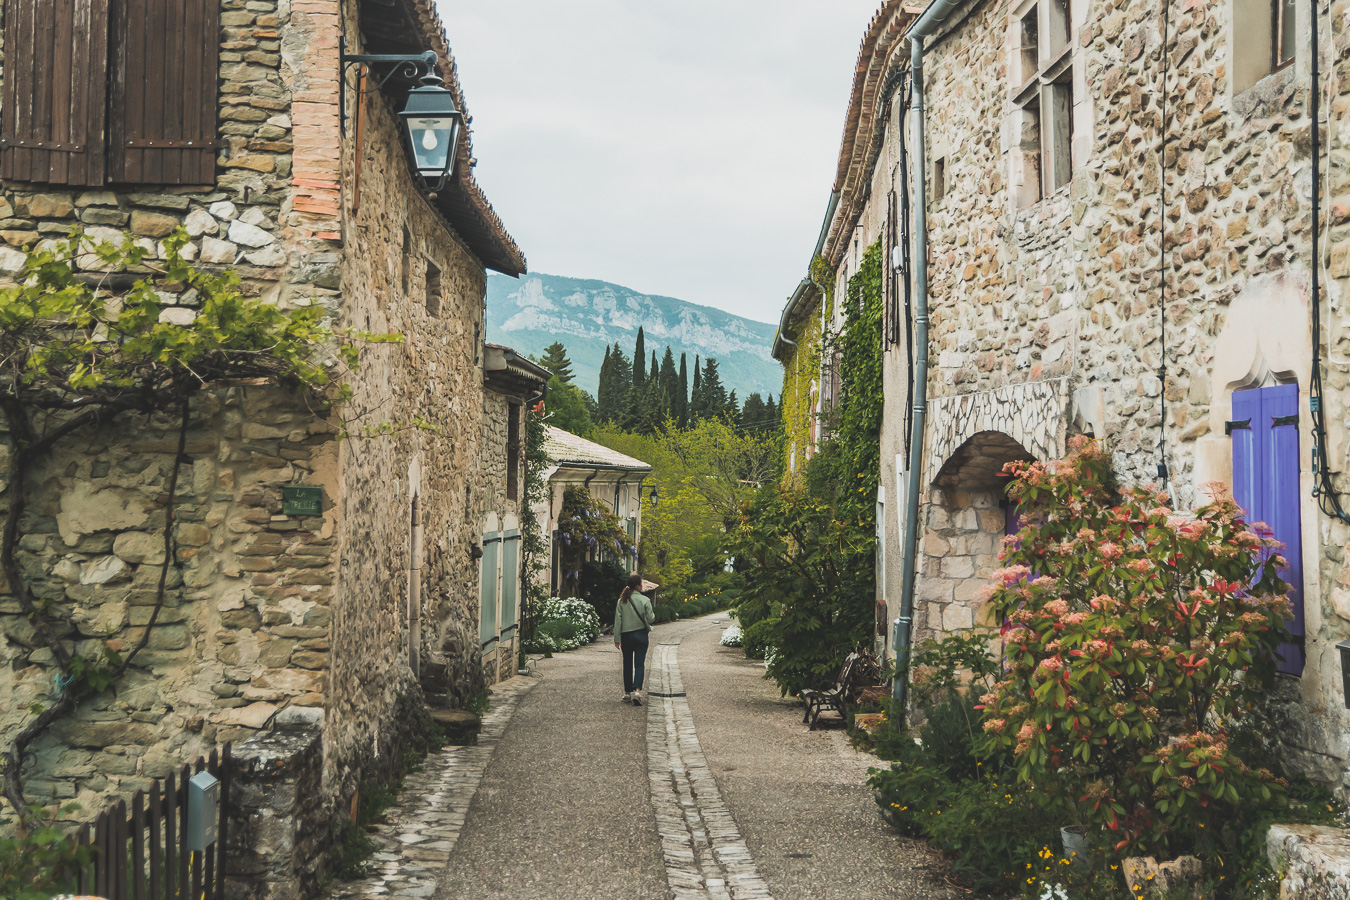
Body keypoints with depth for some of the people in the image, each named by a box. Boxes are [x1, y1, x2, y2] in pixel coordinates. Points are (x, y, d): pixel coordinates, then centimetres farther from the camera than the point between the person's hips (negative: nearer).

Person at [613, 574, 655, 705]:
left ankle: (627, 693, 17)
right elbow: (650, 619, -9)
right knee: (640, 664, -2)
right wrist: (653, 615, 14)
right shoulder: (644, 600, -10)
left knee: (627, 664, 13)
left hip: (626, 635, 2)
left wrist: (617, 638, 4)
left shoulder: (621, 601, -2)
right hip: (641, 634, -2)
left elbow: (617, 620, -1)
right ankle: (637, 691, -19)